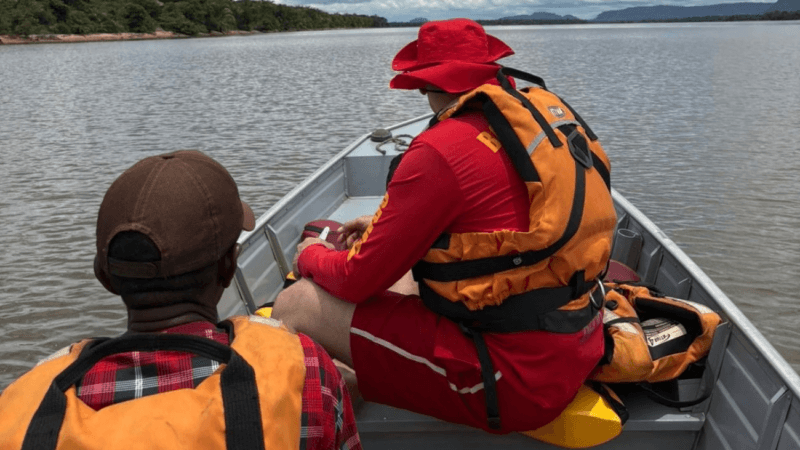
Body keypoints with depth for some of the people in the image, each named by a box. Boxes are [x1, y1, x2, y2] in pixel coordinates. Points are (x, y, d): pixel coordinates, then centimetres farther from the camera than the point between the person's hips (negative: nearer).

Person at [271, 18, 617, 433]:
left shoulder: (443, 150, -20)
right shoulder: (545, 112, 5)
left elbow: (356, 280, -11)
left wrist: (311, 255, 11)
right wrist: (386, 227, 22)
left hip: (515, 378, -9)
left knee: (297, 306, -5)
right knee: (413, 277, 29)